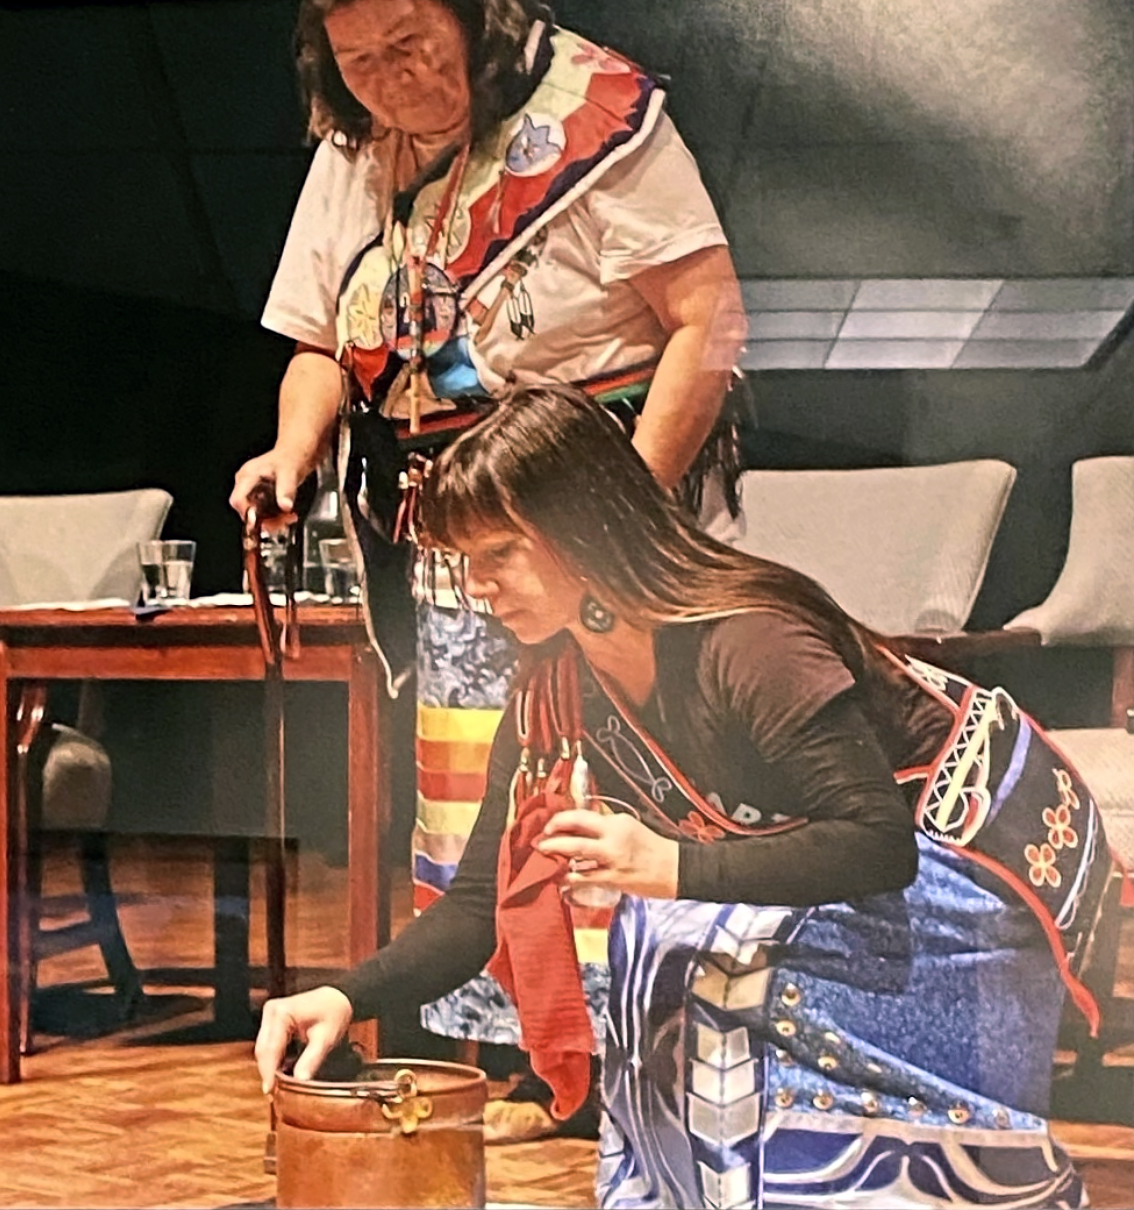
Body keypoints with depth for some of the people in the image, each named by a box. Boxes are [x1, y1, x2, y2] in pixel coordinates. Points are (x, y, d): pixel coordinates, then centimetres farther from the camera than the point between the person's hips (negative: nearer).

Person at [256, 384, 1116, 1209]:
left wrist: (676, 868, -43)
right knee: (663, 939, -14)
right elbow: (484, 901, -3)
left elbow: (881, 847, -34)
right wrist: (350, 997, -18)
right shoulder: (554, 691, -6)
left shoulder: (746, 642, -30)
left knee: (719, 946, -25)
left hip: (963, 853, -8)